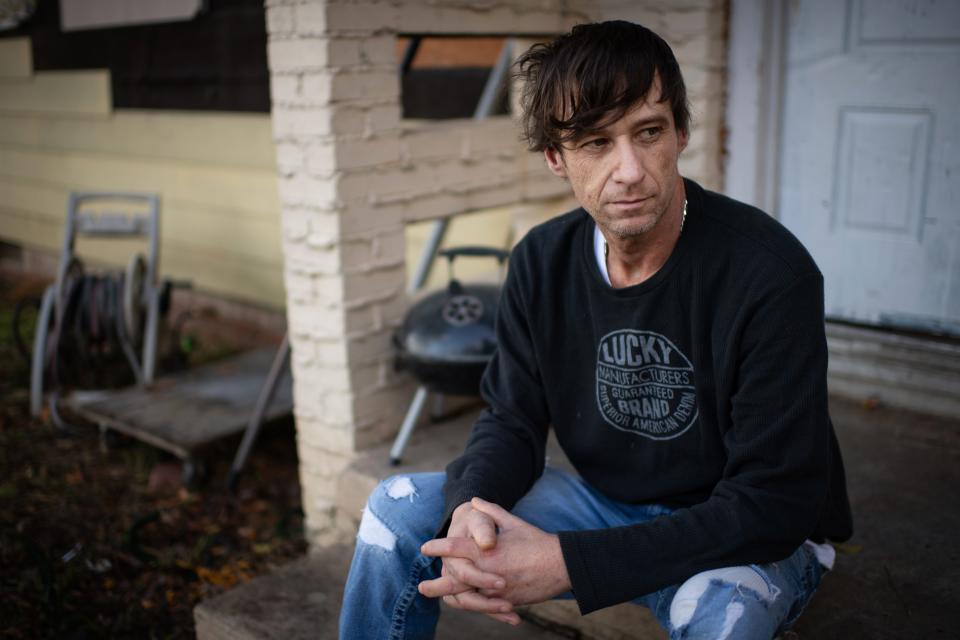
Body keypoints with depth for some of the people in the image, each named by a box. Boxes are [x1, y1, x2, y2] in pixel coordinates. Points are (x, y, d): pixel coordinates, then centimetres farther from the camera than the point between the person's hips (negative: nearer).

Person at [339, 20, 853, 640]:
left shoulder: (768, 274, -25)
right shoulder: (543, 261, -7)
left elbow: (775, 503, -26)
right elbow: (513, 419, -1)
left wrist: (566, 563, -32)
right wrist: (471, 507, -26)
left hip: (761, 541, -4)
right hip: (609, 505, 5)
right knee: (400, 506, -6)